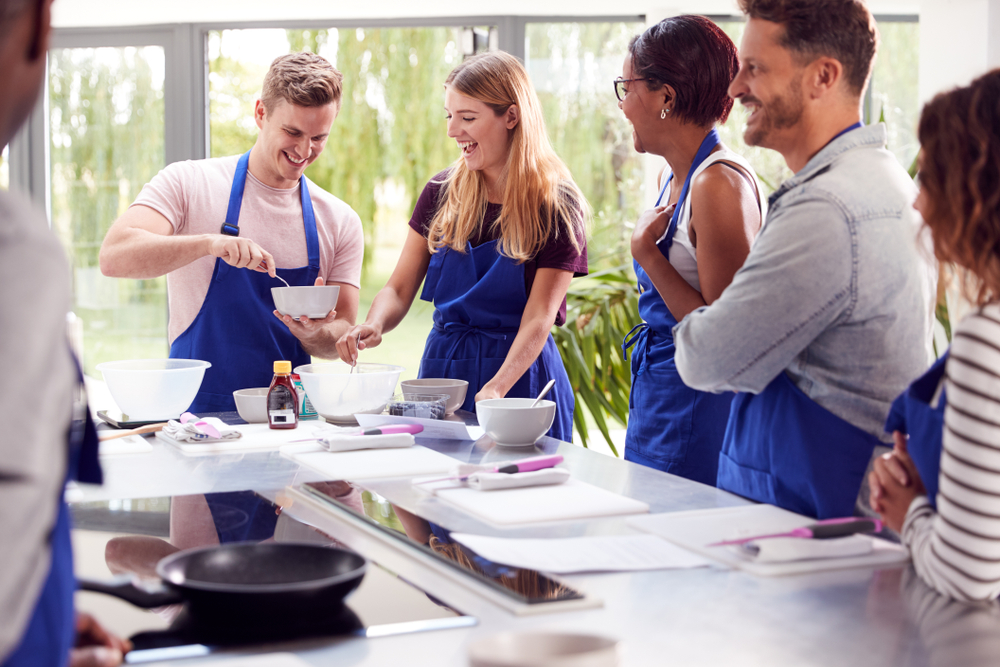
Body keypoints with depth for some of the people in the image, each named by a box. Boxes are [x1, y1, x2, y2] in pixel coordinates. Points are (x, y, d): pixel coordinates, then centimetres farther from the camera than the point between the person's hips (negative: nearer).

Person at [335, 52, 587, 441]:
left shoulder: (557, 206, -8)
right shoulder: (442, 193, 4)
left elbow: (539, 318, -15)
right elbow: (399, 289, 4)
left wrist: (496, 388, -31)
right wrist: (374, 325, -19)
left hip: (519, 376, -3)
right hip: (441, 368, 4)